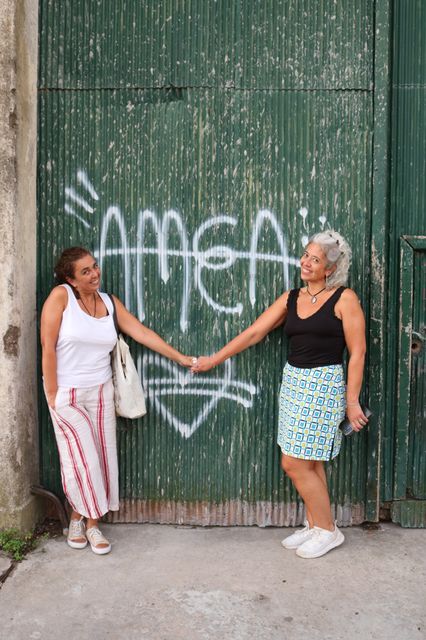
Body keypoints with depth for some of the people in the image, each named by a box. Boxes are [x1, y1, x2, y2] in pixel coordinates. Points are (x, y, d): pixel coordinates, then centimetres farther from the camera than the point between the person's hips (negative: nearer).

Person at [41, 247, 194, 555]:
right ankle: (80, 518, 26)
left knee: (101, 456, 6)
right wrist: (52, 394, -13)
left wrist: (181, 358, 3)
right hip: (67, 393, -4)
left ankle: (90, 522, 23)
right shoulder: (61, 296, -12)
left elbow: (143, 333, 3)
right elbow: (48, 346, -13)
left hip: (101, 391, 4)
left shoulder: (110, 302, 2)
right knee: (81, 458, 1)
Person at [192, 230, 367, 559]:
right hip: (293, 381, 6)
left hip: (324, 384, -6)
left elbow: (357, 352, -8)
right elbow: (254, 332, 9)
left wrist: (352, 401, -9)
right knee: (309, 462, 14)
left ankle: (328, 530, 17)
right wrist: (215, 358, 10)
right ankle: (314, 525, 30)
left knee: (294, 463, -3)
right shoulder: (291, 298, 8)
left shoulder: (344, 299, -7)